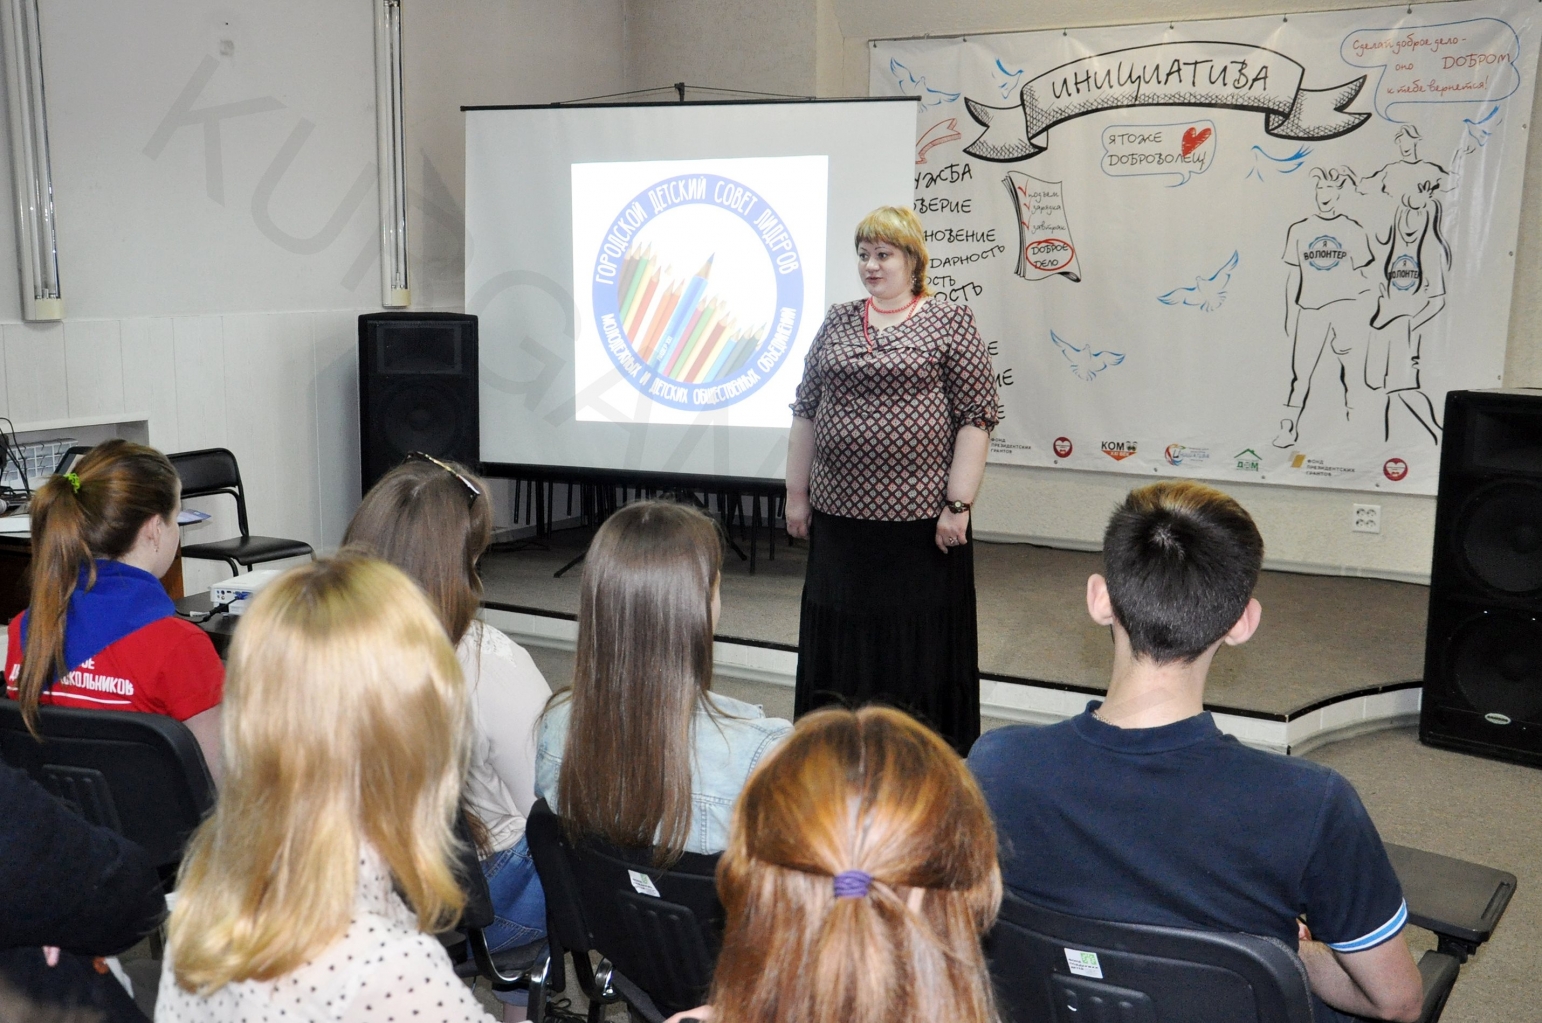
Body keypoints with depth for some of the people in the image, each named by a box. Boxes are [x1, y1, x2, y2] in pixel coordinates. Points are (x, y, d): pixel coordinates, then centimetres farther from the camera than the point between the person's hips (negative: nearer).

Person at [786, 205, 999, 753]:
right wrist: (797, 493, 11)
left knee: (919, 640, 4)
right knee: (841, 638, 11)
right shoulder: (837, 322, 12)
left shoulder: (950, 322, -2)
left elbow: (975, 417, -6)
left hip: (919, 517, -5)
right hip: (839, 513, 5)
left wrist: (958, 504, -11)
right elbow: (806, 411, 15)